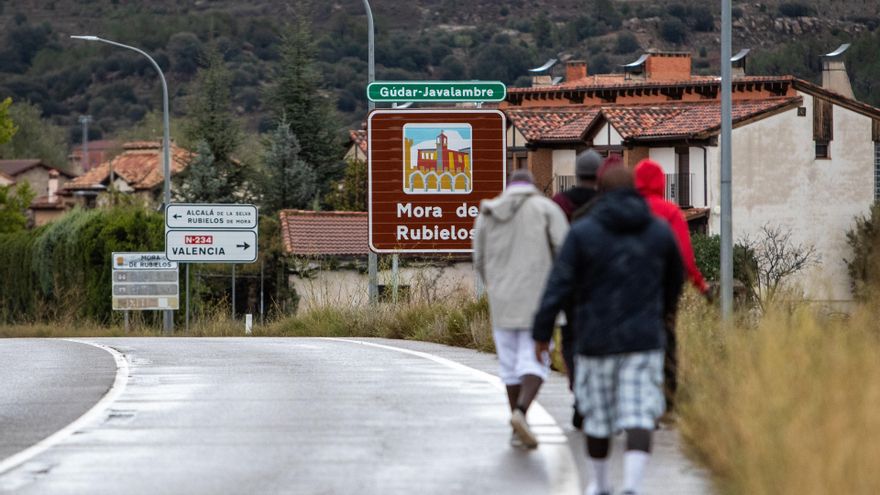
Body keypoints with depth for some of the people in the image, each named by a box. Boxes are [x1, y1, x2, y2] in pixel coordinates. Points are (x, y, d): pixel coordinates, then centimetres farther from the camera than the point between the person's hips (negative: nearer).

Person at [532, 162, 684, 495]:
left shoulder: (582, 233, -6)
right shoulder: (660, 232, 3)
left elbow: (558, 287, -11)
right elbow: (675, 278, 19)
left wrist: (541, 332, -4)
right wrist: (665, 309, 39)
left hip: (596, 340, -1)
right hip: (643, 341, 1)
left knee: (597, 416, 15)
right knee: (639, 417, -4)